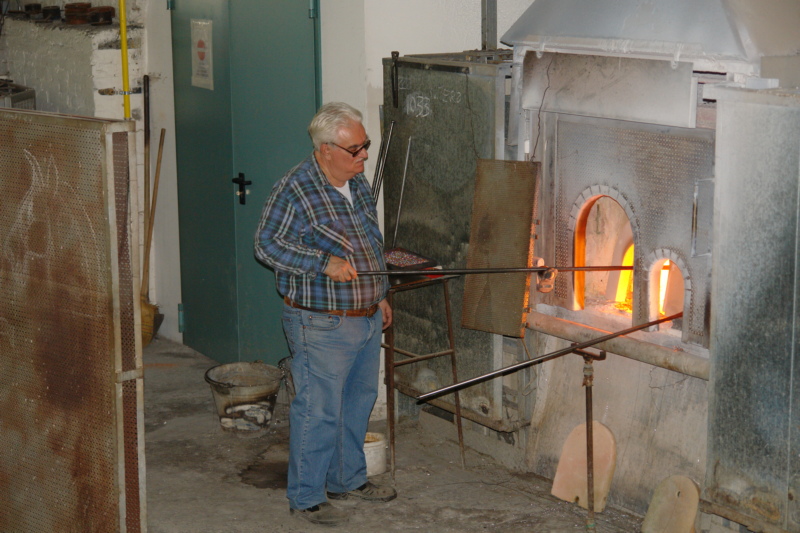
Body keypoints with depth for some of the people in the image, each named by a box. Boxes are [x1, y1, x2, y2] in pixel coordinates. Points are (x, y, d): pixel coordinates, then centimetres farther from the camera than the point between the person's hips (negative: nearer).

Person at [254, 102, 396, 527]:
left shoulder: (358, 182, 9)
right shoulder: (294, 190, -16)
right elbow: (267, 244, -15)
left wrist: (380, 296, 20)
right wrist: (323, 263, -24)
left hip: (367, 318, 8)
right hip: (322, 326, -8)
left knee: (358, 403, 19)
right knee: (318, 411, -2)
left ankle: (347, 479, 36)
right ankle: (306, 496, 11)